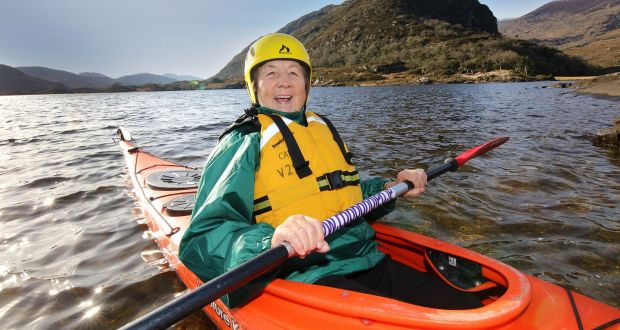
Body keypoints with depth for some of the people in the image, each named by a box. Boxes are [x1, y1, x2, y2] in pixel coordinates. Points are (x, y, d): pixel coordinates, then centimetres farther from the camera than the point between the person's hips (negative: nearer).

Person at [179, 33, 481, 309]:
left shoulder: (323, 128, 16)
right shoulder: (245, 141, -6)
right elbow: (202, 239, -16)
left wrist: (389, 188, 12)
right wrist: (271, 241, -35)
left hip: (370, 265, 7)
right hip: (303, 279, -6)